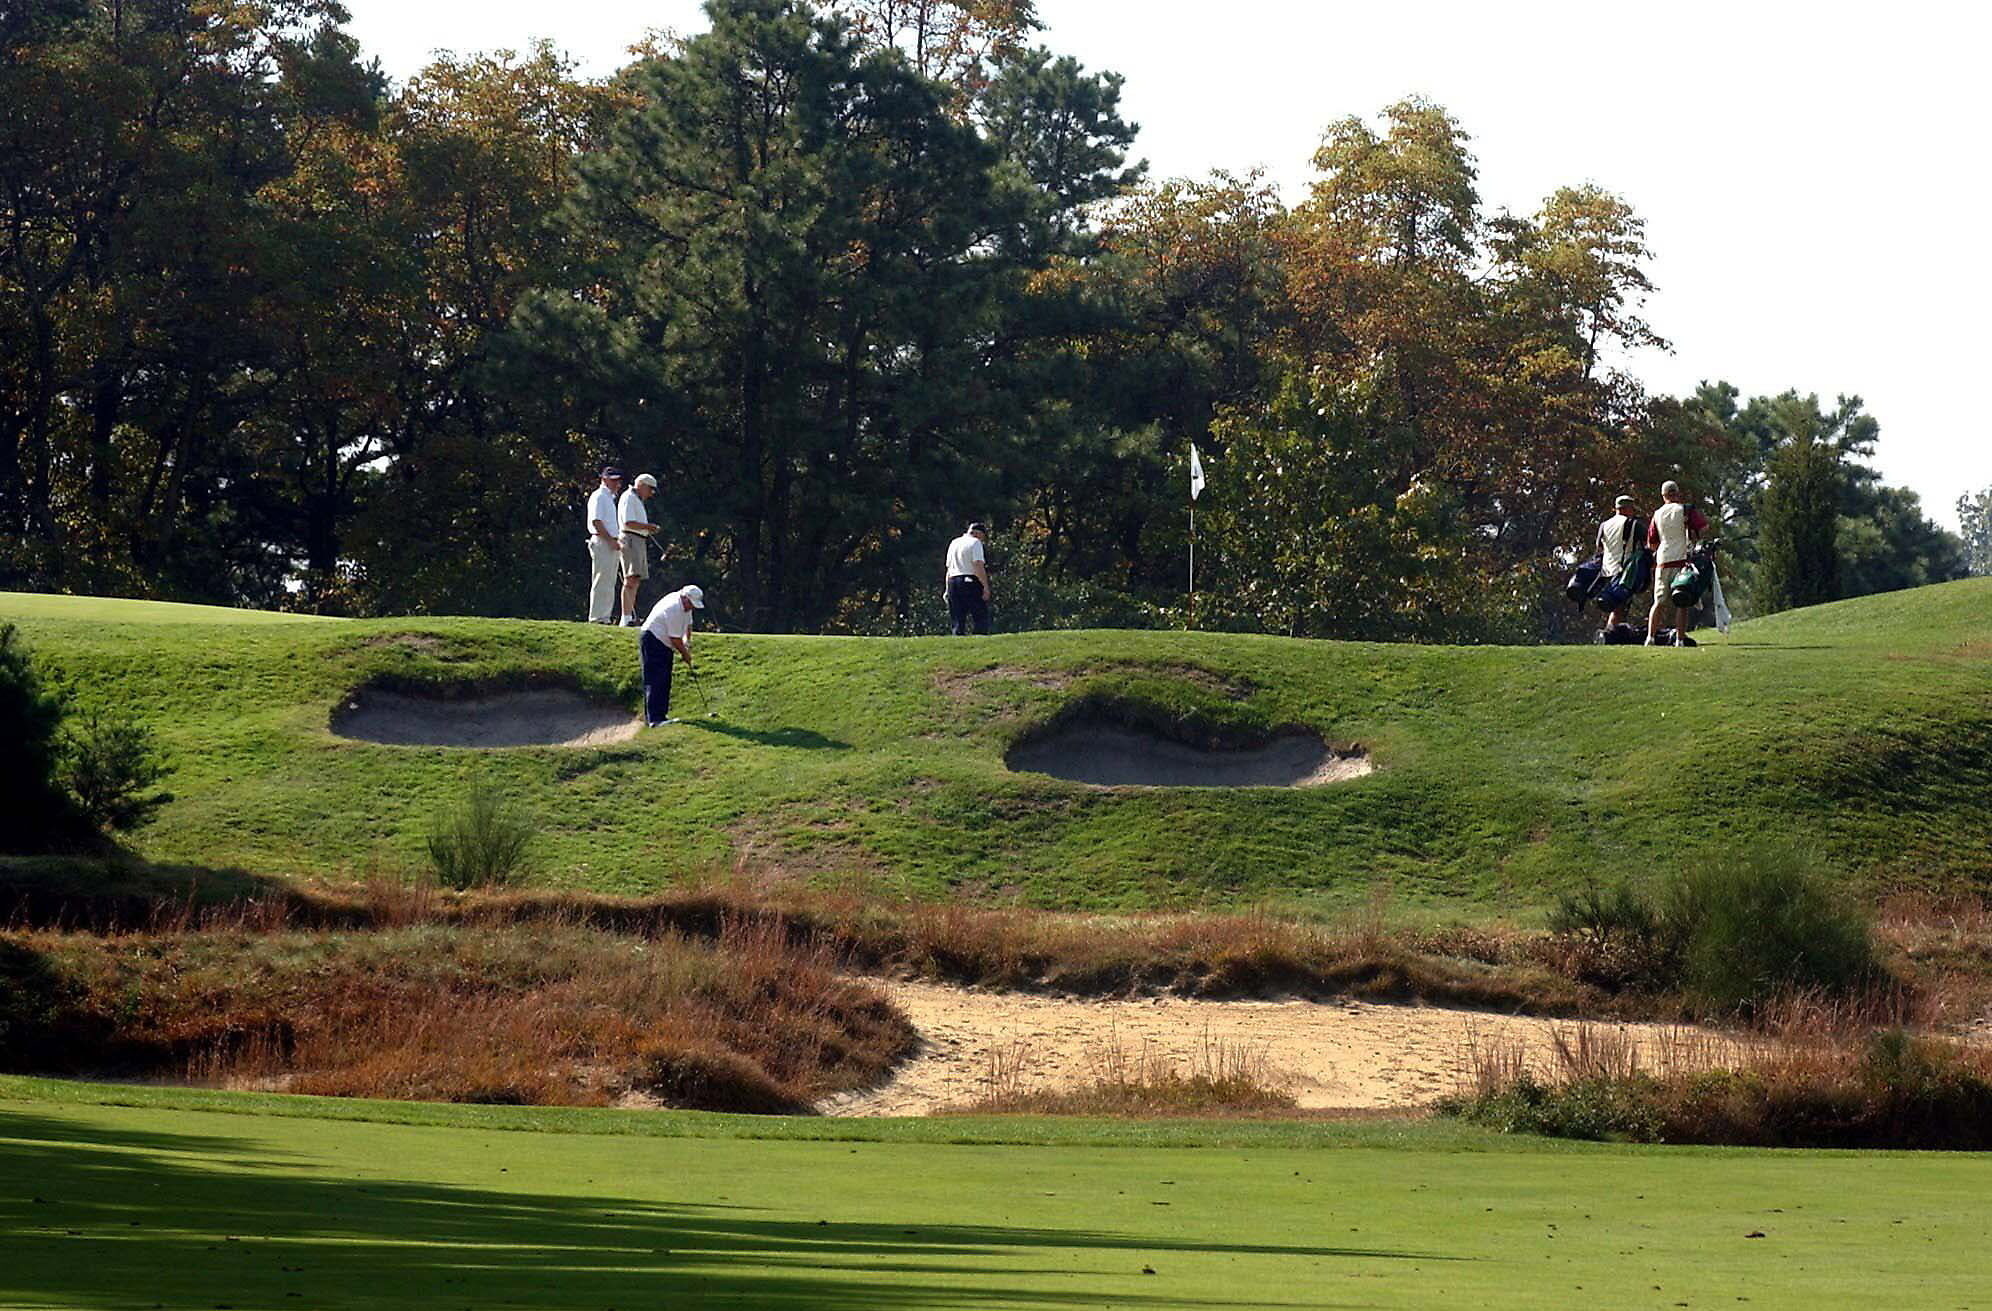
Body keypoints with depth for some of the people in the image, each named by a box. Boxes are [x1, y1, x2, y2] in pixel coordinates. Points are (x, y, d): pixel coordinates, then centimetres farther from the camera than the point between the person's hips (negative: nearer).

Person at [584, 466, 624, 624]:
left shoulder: (610, 498, 21)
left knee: (609, 583, 11)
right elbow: (596, 522, -18)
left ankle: (605, 616, 15)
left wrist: (616, 541, 15)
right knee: (601, 582, -10)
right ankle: (596, 617, -10)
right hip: (602, 543, -10)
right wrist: (611, 540, -20)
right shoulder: (599, 497, -10)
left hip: (611, 544, 10)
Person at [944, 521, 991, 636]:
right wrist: (986, 586, -14)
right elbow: (979, 565, -13)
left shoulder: (953, 543, 19)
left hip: (953, 582, 7)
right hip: (971, 582, -7)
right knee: (981, 618, -5)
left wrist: (947, 589, 22)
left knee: (957, 621, 6)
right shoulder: (975, 543, -3)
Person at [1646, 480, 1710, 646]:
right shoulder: (1685, 510, -1)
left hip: (1662, 561, 3)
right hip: (1682, 559, -3)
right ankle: (1680, 640, -7)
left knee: (1659, 602, 7)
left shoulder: (1657, 514, 9)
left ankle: (1650, 637, -2)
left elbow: (1651, 543, 13)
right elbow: (1704, 526, -9)